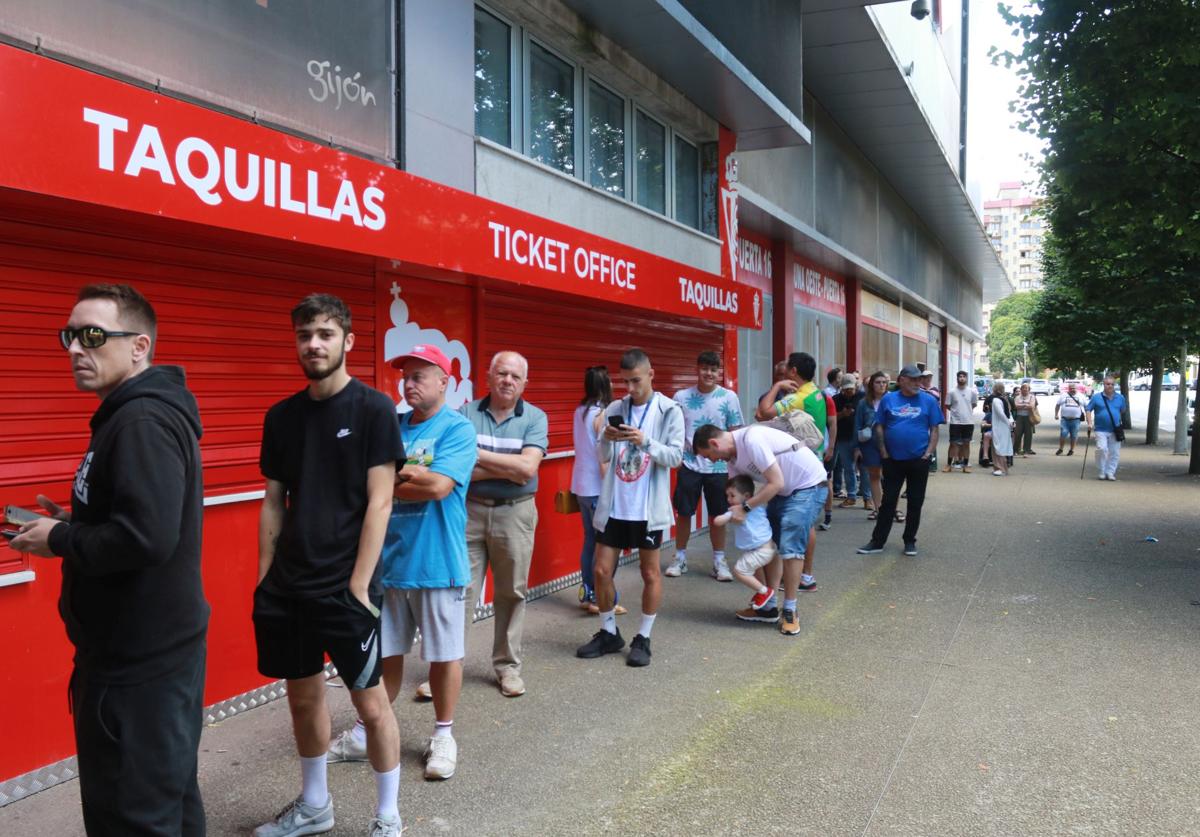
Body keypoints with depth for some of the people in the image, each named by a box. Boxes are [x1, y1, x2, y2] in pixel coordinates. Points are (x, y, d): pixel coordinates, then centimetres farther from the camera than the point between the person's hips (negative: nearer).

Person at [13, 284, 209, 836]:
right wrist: (73, 522, 6)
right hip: (151, 646, 10)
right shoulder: (140, 413, 13)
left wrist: (60, 540, -14)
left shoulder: (142, 421, -19)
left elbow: (146, 537, -30)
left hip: (138, 661, -10)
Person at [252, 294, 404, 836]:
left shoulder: (373, 409, -8)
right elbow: (273, 504, 11)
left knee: (370, 703, 3)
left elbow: (378, 502, -11)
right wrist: (264, 578, 6)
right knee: (303, 696, 17)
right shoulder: (281, 416, 7)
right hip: (287, 587, 5)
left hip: (346, 586, -5)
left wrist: (358, 585, -14)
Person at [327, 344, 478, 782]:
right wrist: (412, 476, -13)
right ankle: (367, 732, 29)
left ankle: (443, 735, 26)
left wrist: (388, 476, -9)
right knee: (384, 651, 15)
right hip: (389, 560, 5)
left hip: (437, 563, -4)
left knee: (444, 653, 9)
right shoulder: (392, 427, 8)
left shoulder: (457, 429, -9)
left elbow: (438, 486, -21)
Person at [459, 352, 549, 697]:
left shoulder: (535, 418, 0)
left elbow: (527, 468, -13)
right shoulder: (466, 414, -1)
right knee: (460, 590, 1)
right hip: (469, 511, 0)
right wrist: (509, 469, -13)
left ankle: (507, 666, 24)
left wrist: (478, 454, -13)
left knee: (511, 593, 10)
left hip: (515, 514, 1)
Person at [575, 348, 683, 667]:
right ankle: (608, 633, 25)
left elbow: (676, 457, -11)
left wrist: (646, 442, -26)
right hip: (614, 505, 4)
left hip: (648, 507, -3)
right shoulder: (614, 409, 4)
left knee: (650, 573, 8)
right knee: (601, 570, 7)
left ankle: (643, 638, 22)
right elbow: (604, 458, 4)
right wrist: (606, 440, -18)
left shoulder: (670, 411, -5)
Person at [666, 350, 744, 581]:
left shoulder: (729, 397, -5)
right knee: (683, 513, 8)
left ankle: (719, 561, 22)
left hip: (718, 466, 0)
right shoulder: (681, 397, -3)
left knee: (717, 515, 9)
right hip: (689, 464, 1)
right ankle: (680, 558, 23)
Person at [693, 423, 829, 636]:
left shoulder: (751, 440, -28)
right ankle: (767, 605, 16)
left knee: (790, 548, -13)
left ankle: (790, 612, 0)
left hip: (809, 486, -9)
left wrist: (745, 507, -21)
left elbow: (776, 483, -25)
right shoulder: (732, 455, 1)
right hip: (783, 491, 9)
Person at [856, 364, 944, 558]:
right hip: (893, 460, 0)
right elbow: (879, 427, 4)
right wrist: (884, 453, -2)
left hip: (919, 461, 0)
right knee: (888, 501, 6)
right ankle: (877, 541, 12)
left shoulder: (928, 400, 0)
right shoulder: (888, 399, 2)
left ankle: (910, 541, 21)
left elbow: (934, 430, 1)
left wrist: (928, 454, -7)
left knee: (915, 502, 8)